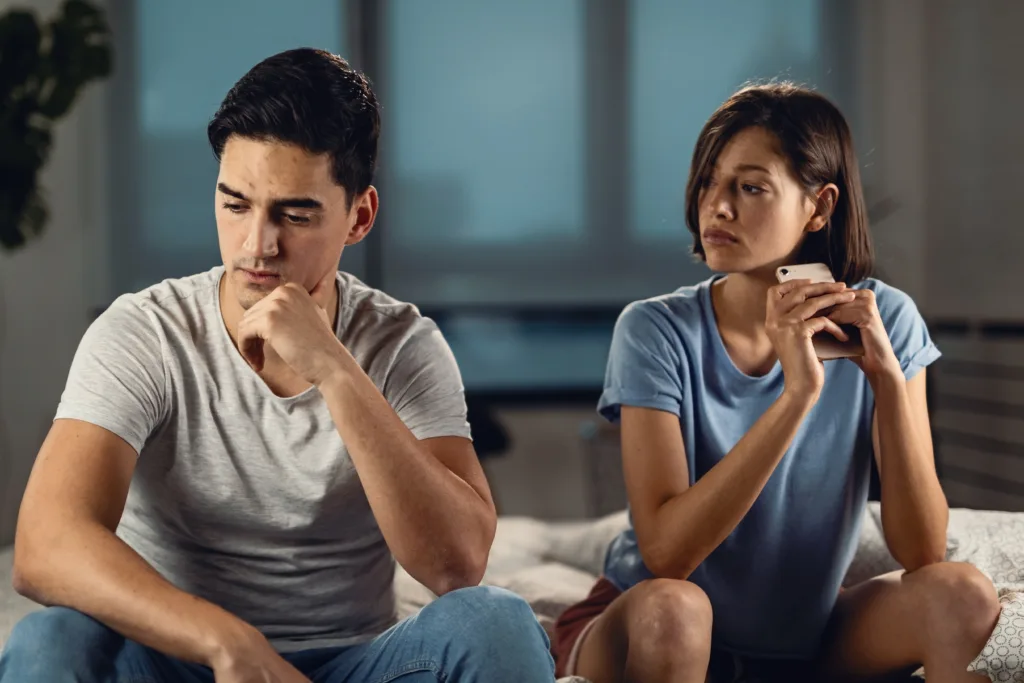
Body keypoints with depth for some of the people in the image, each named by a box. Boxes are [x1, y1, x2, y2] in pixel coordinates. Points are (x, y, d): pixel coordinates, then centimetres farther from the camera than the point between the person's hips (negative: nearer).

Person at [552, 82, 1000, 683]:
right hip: (643, 633, -2)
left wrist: (887, 376, -25)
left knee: (964, 595, -23)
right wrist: (797, 392, -33)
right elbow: (666, 553, -27)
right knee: (670, 607, -36)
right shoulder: (657, 332, -16)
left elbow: (922, 553, -13)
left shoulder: (883, 320, -9)